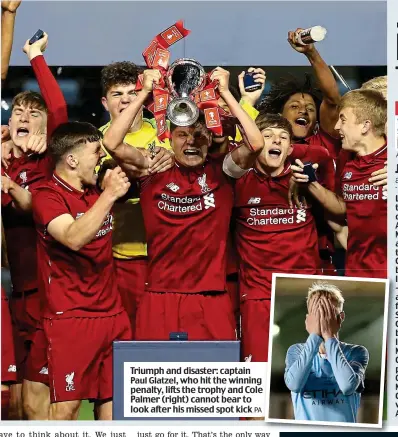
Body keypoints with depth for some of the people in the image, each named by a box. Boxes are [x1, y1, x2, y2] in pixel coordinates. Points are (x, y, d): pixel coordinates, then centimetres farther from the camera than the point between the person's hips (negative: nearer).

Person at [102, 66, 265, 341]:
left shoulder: (220, 172, 5)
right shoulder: (154, 173, 5)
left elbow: (256, 144, -11)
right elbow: (112, 143, -8)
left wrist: (225, 93, -10)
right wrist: (145, 93, -9)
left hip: (211, 300, 0)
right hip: (160, 300, 0)